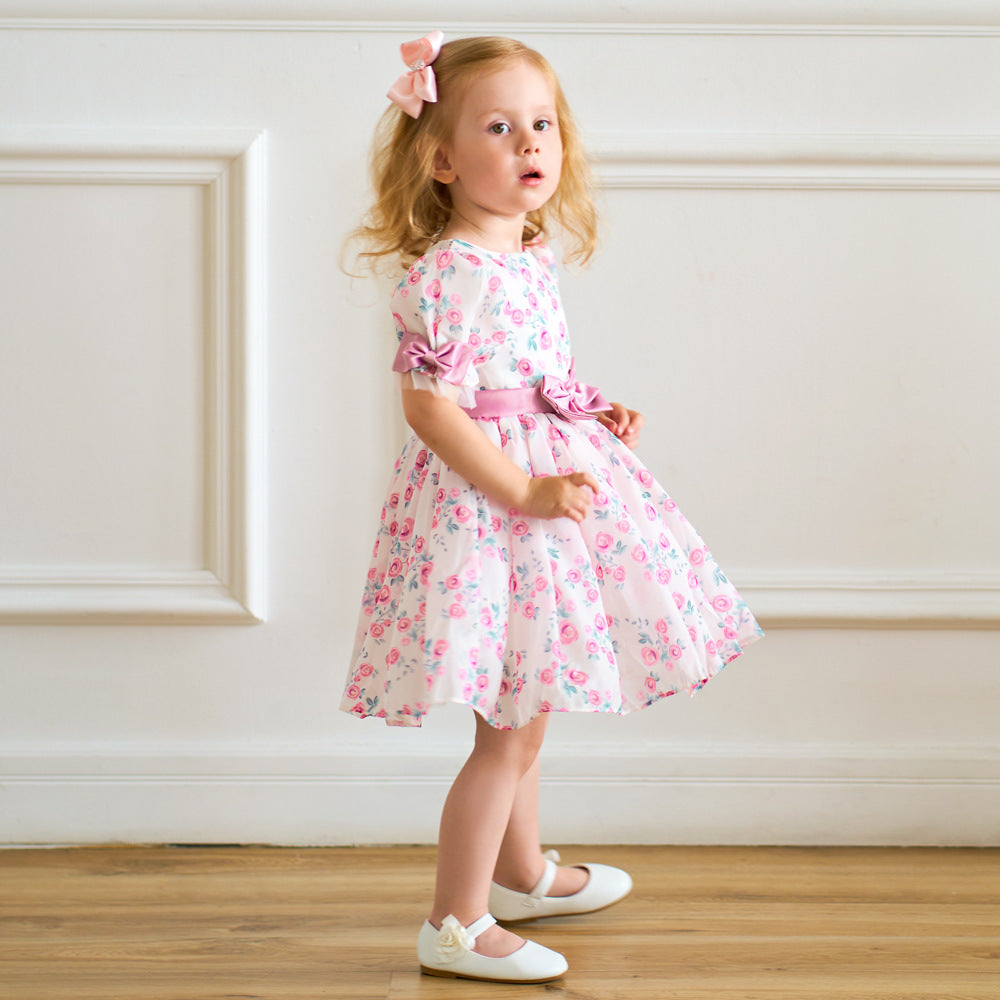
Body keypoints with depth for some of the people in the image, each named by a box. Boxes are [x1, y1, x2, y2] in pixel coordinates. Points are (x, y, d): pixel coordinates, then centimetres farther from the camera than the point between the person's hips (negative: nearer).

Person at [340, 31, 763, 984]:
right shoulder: (447, 276, -20)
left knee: (522, 713, 23)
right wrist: (524, 493, -25)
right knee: (510, 727, -3)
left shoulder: (534, 258, 9)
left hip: (542, 493, 9)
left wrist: (595, 416, 9)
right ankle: (455, 926, 8)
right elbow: (431, 407, -24)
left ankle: (522, 872, 41)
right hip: (485, 508, -9)